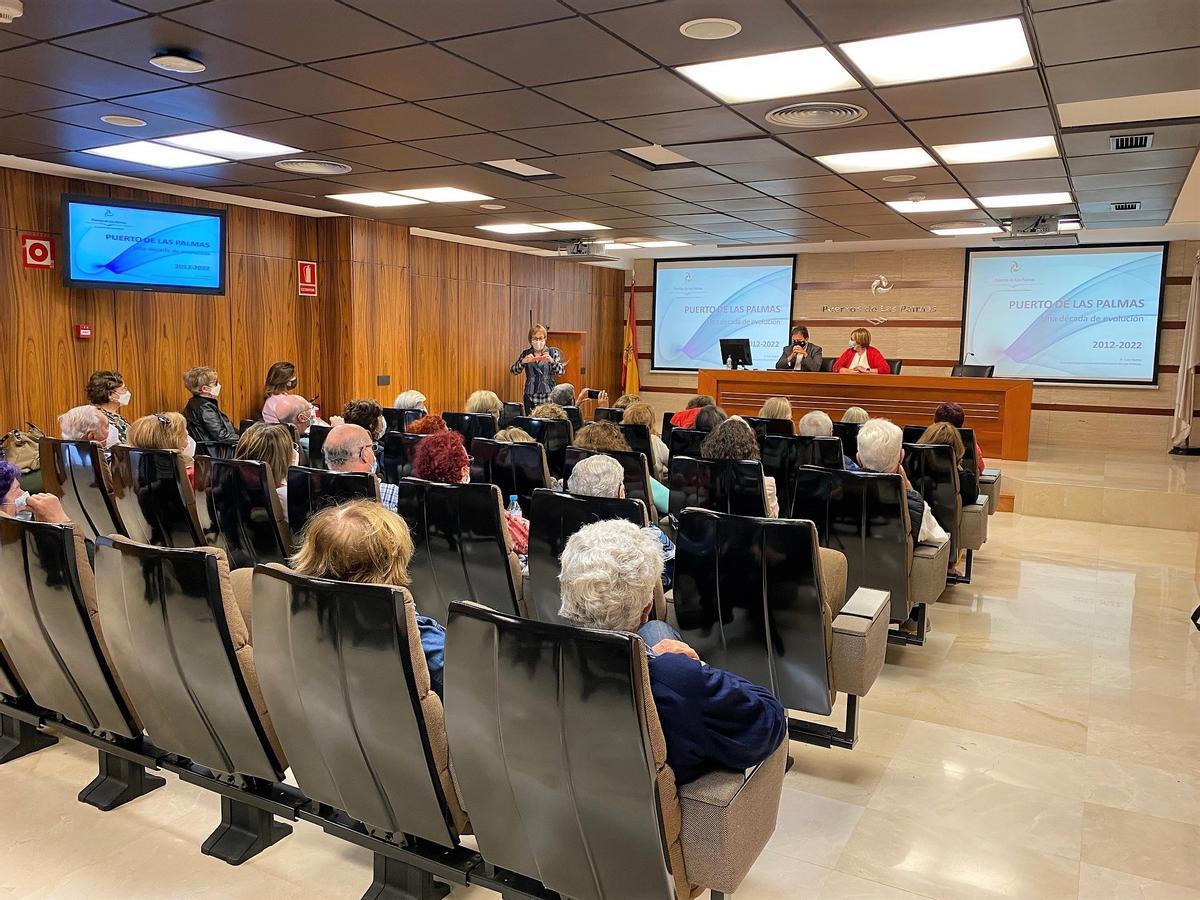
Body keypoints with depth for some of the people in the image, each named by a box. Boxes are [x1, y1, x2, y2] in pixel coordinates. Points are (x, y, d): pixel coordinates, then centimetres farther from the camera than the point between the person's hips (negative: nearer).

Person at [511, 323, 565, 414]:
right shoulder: (526, 353, 8)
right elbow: (514, 371, 1)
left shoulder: (553, 352, 4)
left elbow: (560, 371, -6)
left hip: (548, 397, -2)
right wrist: (523, 362, -18)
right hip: (530, 397, 2)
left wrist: (552, 361, -25)